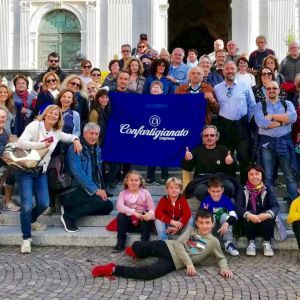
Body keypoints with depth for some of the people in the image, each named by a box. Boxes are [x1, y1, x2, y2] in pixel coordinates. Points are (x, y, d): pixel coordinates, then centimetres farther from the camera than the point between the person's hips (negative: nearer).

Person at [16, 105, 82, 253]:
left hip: (41, 172, 6)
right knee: (27, 205, -10)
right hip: (25, 170, -6)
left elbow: (69, 136, 26)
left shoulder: (56, 133, 8)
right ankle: (26, 238, 6)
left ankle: (31, 221, 34)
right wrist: (42, 144, -22)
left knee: (44, 204, 1)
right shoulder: (35, 125, -11)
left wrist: (76, 140, 3)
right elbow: (20, 143, -23)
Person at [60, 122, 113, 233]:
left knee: (108, 206, -8)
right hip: (74, 190, -8)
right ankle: (69, 216, -11)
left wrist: (101, 189, 3)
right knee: (99, 202, -27)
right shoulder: (75, 148, -11)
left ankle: (75, 210, 0)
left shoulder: (97, 150, 14)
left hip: (93, 191, 8)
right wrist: (95, 190, -23)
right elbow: (78, 173, -21)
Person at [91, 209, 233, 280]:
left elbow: (221, 257, 15)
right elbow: (179, 244, -2)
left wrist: (224, 267, -10)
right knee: (137, 246, -21)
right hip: (168, 247, 2)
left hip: (174, 262, -2)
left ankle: (113, 270, -12)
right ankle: (136, 252, 16)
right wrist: (189, 263, -16)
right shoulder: (191, 231, 9)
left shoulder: (213, 242, 6)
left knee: (148, 273, -27)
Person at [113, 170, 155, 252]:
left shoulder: (145, 192, 2)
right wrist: (133, 212, -34)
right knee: (120, 216, -27)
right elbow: (119, 206, -19)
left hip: (142, 221, 0)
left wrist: (150, 213, -35)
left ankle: (144, 242, -23)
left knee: (148, 218, -30)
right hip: (129, 221, 1)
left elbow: (152, 207, -8)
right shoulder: (123, 193, 2)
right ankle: (120, 243, -19)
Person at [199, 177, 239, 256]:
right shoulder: (205, 201, -13)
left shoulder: (226, 200, -14)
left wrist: (227, 223, -42)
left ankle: (228, 244, -24)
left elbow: (234, 215, -23)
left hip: (224, 227, 0)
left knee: (225, 216, -28)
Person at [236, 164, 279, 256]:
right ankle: (251, 242, -14)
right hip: (249, 223, 0)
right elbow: (238, 207, -16)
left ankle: (267, 243, -12)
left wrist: (268, 214, -37)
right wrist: (249, 215, -37)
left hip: (265, 224, 0)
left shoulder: (268, 190, 0)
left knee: (267, 216, -31)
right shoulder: (243, 191, -2)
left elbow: (275, 206, -14)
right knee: (249, 214, -31)